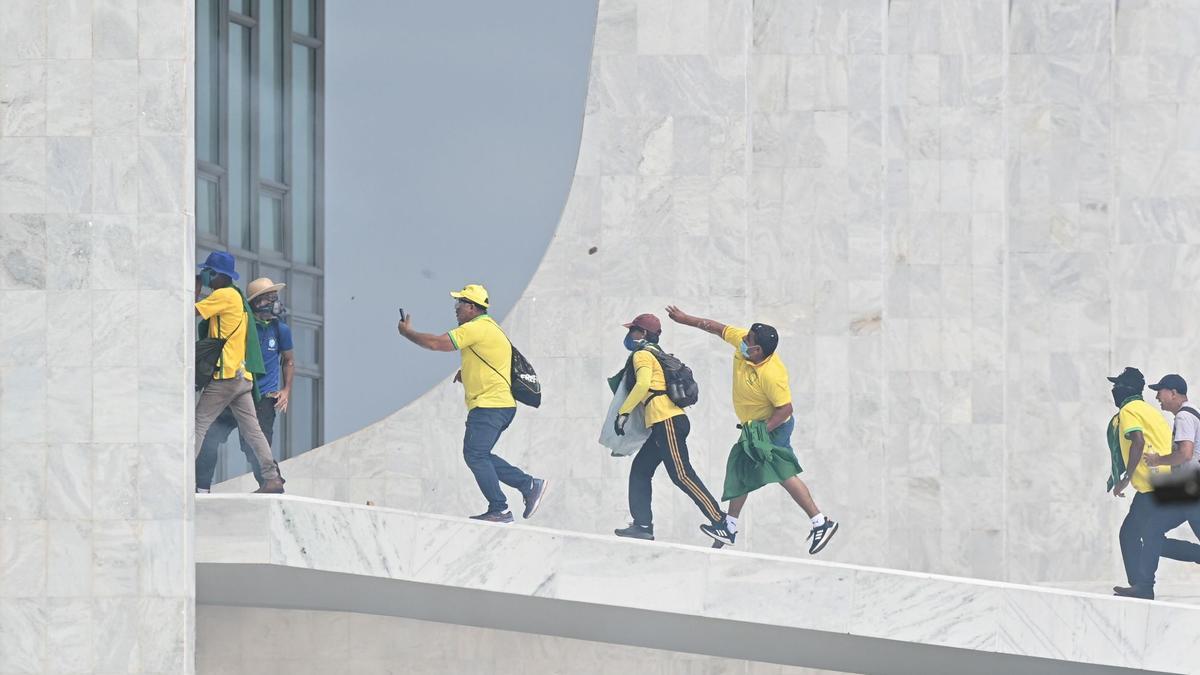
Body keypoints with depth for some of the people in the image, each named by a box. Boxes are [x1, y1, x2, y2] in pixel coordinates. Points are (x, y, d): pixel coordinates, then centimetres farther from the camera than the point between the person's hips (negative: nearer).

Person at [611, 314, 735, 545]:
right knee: (640, 470, 12)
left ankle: (720, 524, -17)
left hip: (666, 422, -10)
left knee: (681, 475, -13)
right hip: (664, 423, 10)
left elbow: (642, 384, -19)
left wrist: (622, 413, -14)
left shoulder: (642, 354, -2)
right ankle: (642, 525, 10)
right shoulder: (657, 354, 27)